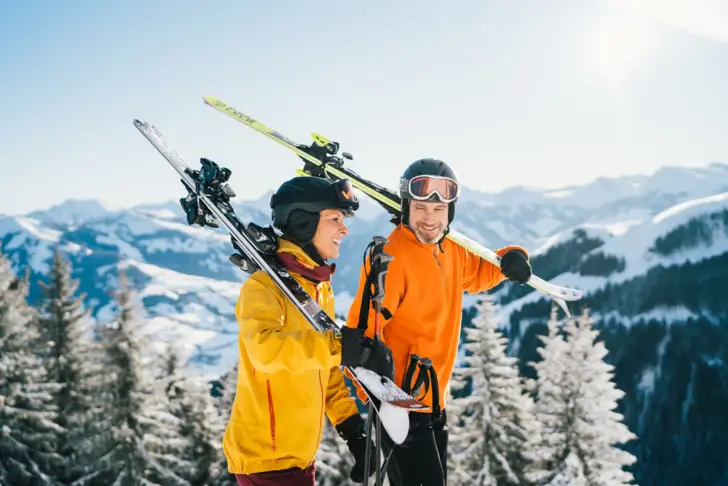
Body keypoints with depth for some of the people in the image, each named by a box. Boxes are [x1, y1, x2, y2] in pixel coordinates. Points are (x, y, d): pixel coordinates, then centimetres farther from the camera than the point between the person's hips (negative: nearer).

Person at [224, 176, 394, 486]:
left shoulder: (320, 287, 9)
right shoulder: (264, 285, -18)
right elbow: (264, 348, -38)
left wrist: (350, 424, 9)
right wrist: (340, 347, -45)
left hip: (300, 454, 8)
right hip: (266, 457, -8)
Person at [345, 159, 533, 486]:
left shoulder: (452, 250, 4)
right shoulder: (391, 257, -20)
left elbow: (475, 275, 26)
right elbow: (363, 328, -24)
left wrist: (508, 260, 5)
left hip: (435, 400, 9)